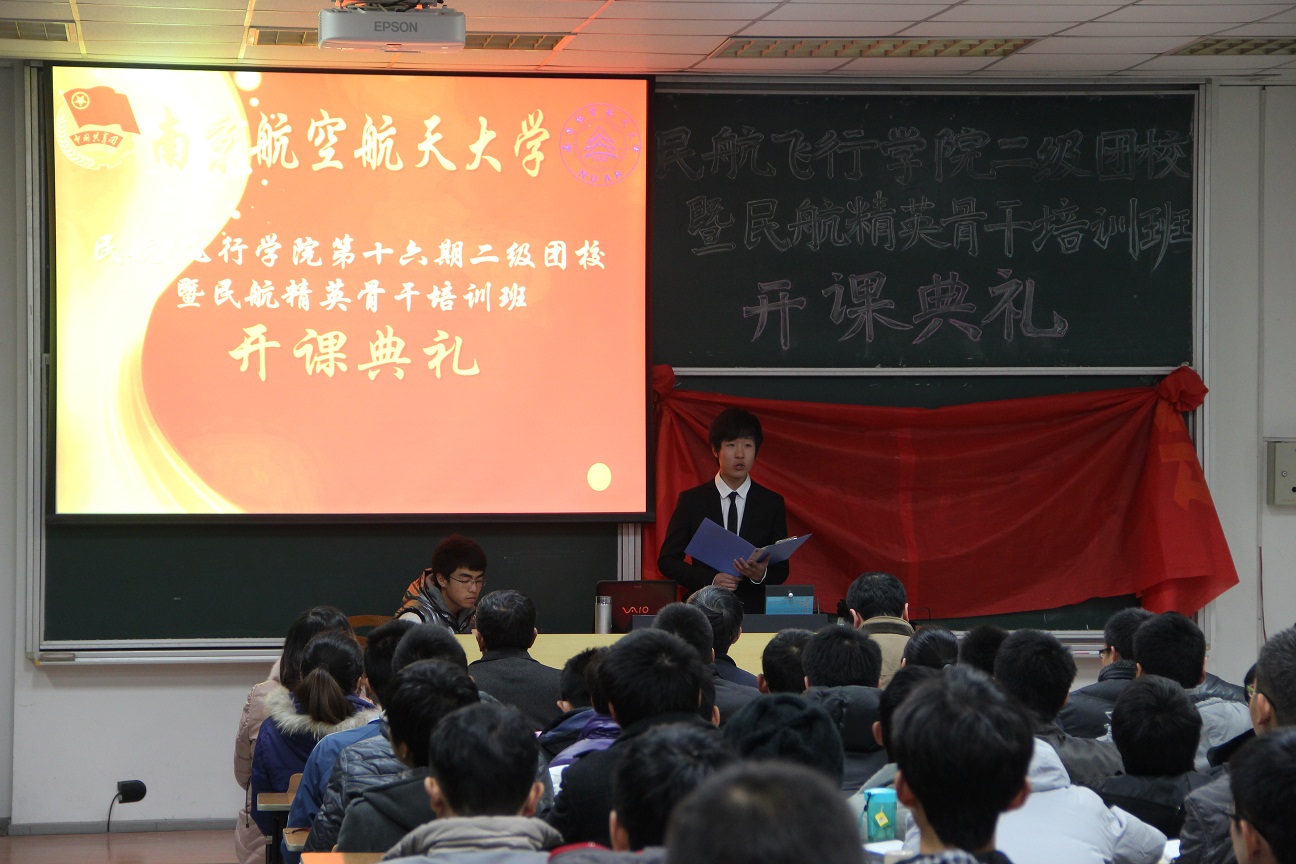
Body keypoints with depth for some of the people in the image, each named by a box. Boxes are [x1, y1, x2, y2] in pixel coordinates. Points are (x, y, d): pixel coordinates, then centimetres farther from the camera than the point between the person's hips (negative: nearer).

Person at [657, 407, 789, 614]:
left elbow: (781, 568, 11)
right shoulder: (691, 500, 6)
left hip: (755, 612, 1)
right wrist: (710, 580, -9)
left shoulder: (772, 503, 9)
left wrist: (762, 575, -13)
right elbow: (667, 560, 6)